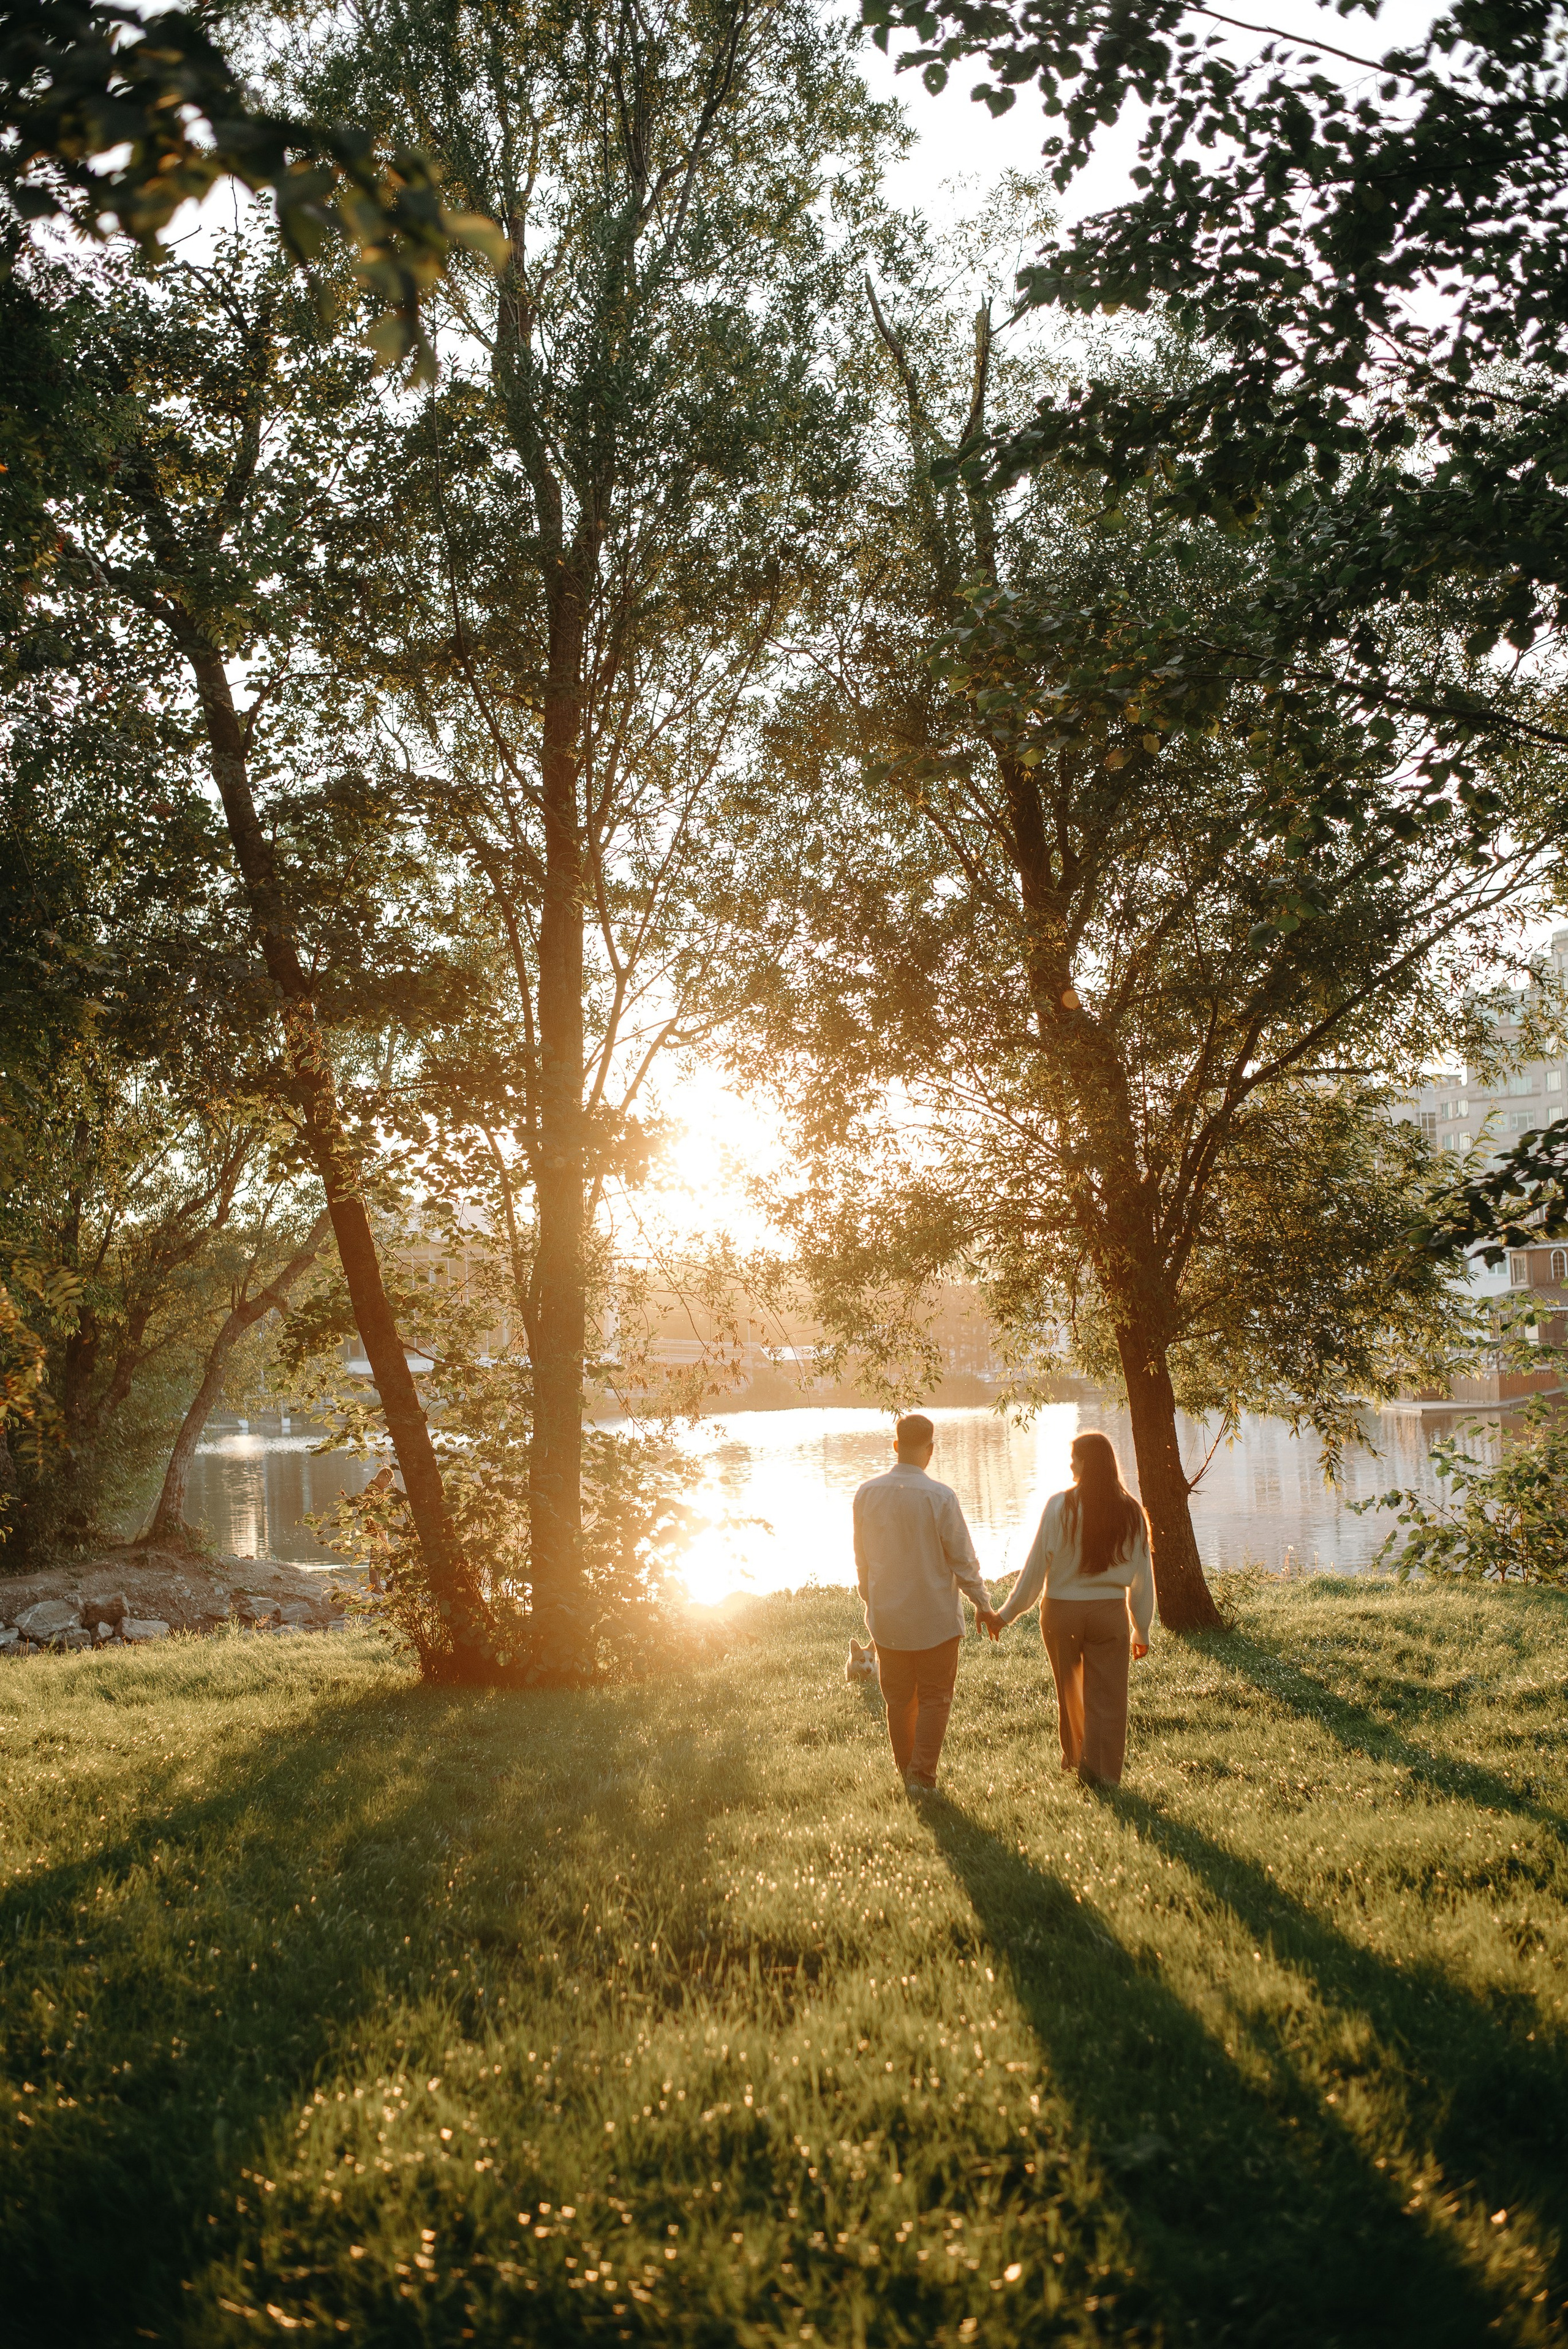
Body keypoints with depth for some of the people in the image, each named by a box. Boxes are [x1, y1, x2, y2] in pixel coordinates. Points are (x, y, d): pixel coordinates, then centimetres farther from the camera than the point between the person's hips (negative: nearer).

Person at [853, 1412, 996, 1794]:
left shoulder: (867, 1495, -6)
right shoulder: (940, 1497, -18)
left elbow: (862, 1560, 6)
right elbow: (962, 1558, -10)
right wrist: (983, 1605, 4)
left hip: (886, 1618, 4)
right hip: (935, 1618, -4)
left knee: (899, 1700, 17)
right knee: (934, 1699, 8)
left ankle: (905, 1770, 27)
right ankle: (922, 1777, 7)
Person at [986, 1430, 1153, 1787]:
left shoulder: (1059, 1506, -11)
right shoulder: (1131, 1512, -4)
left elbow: (1036, 1567, -8)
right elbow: (1142, 1577, 2)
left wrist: (1005, 1614, 0)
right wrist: (1142, 1631, 12)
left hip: (1062, 1610, 0)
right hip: (1110, 1613, 0)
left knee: (1069, 1690, 21)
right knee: (1107, 1698, 8)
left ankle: (1075, 1757, 38)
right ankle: (1103, 1774, 7)